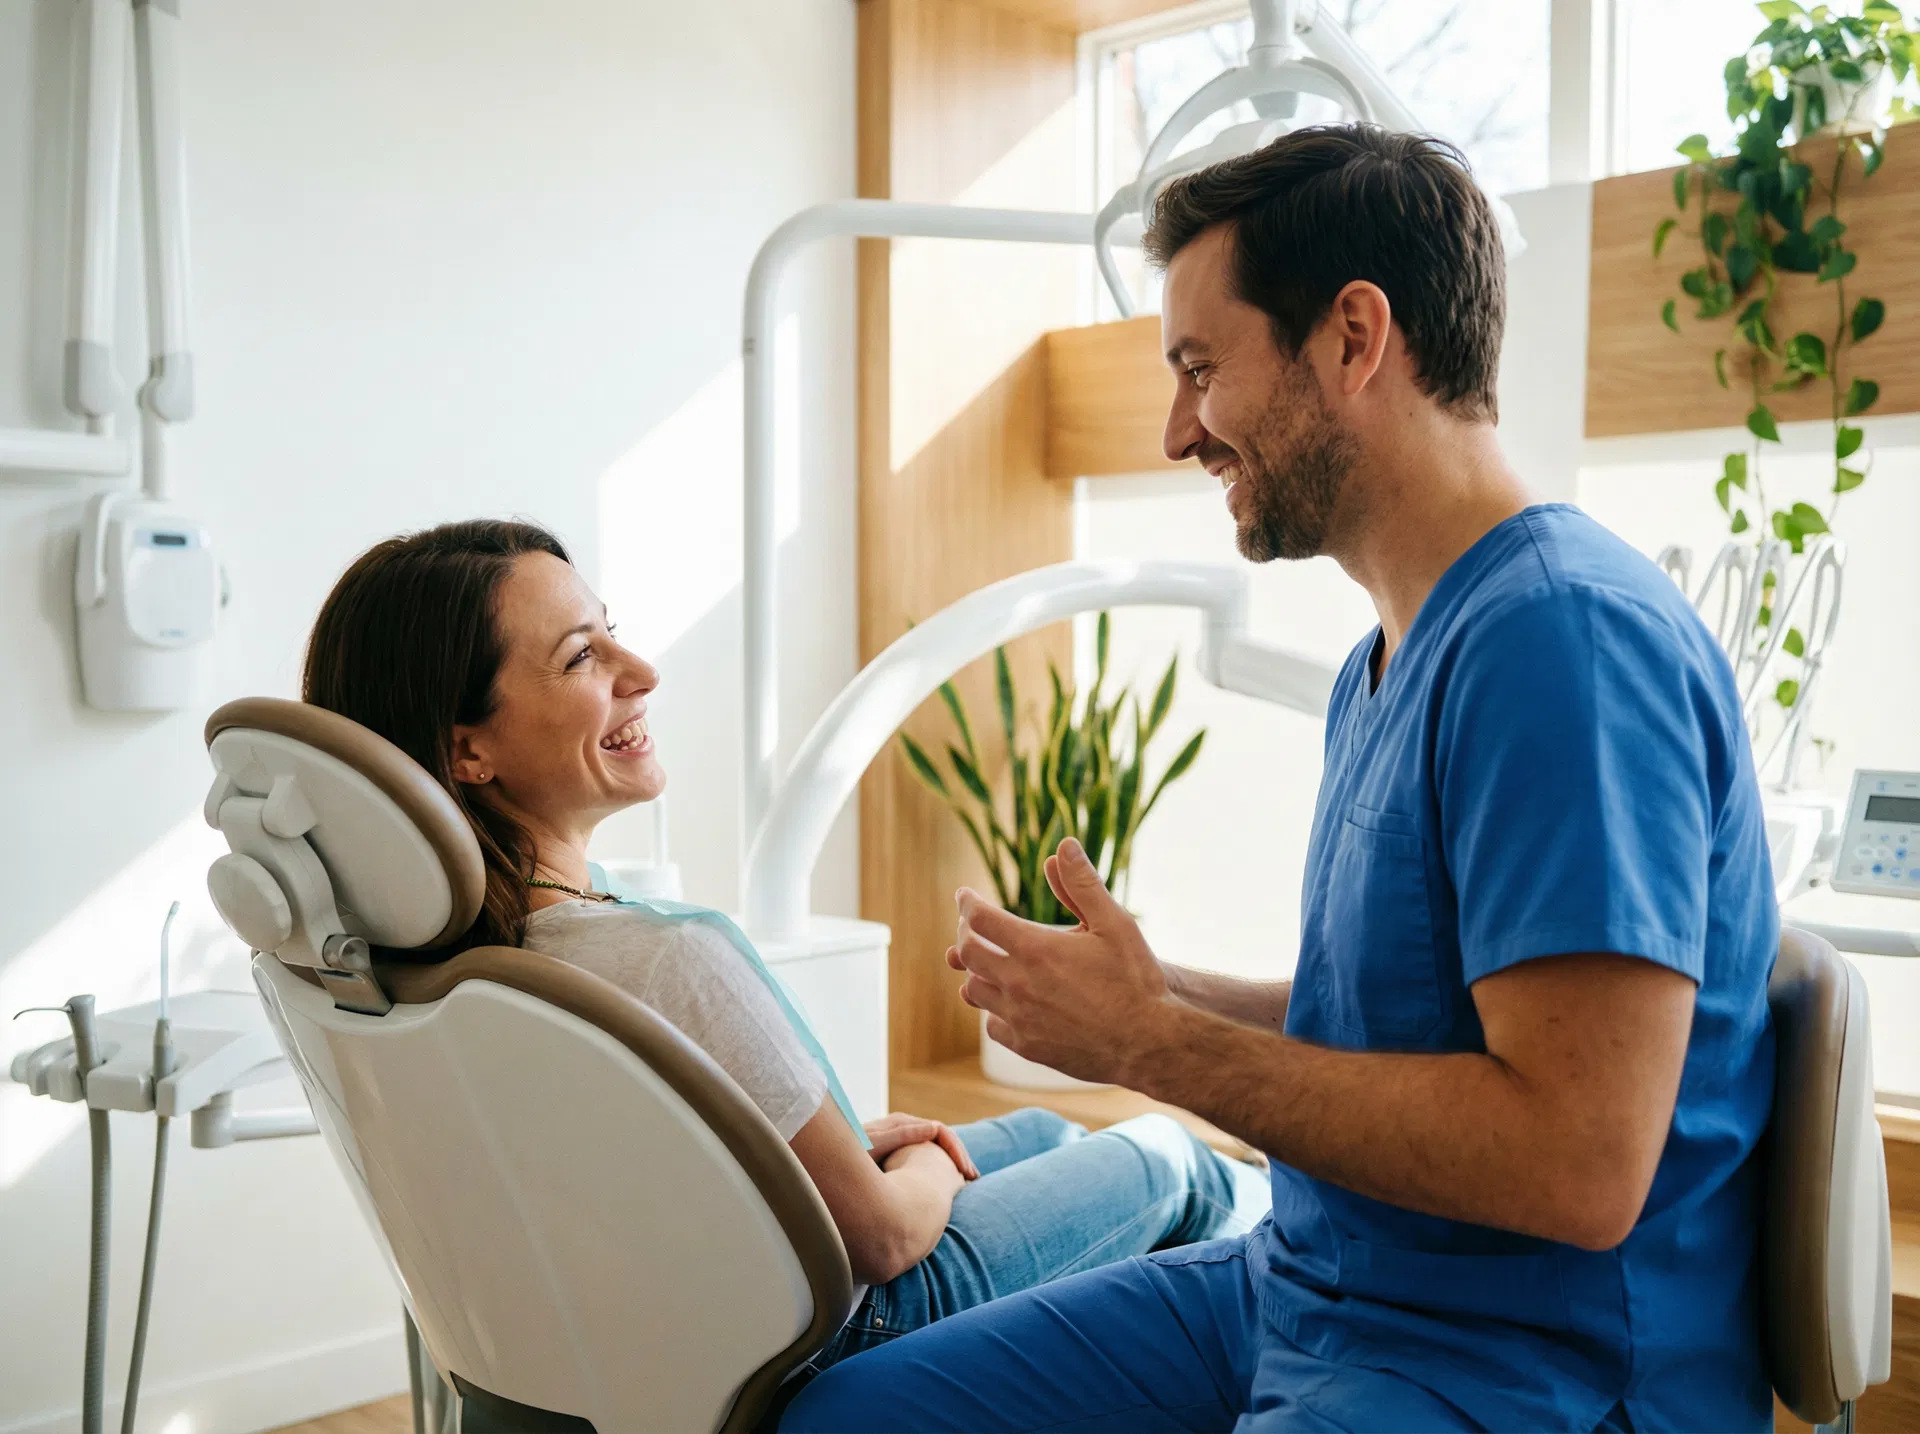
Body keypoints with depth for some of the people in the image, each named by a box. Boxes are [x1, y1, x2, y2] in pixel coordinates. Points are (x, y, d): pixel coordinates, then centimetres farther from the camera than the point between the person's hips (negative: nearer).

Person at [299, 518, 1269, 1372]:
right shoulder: (671, 963, -40)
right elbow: (878, 1235, -26)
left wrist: (846, 1144, 6)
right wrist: (930, 1165, -3)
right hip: (833, 1338, -7)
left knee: (1041, 1130, 29)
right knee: (1166, 1153, 17)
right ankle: (1244, 1209, 54)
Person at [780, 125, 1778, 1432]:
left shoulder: (1568, 635, -21)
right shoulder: (1386, 668, 12)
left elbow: (1580, 1168, -27)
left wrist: (1152, 1042, -18)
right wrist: (1151, 994, 4)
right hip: (1302, 1284, 9)